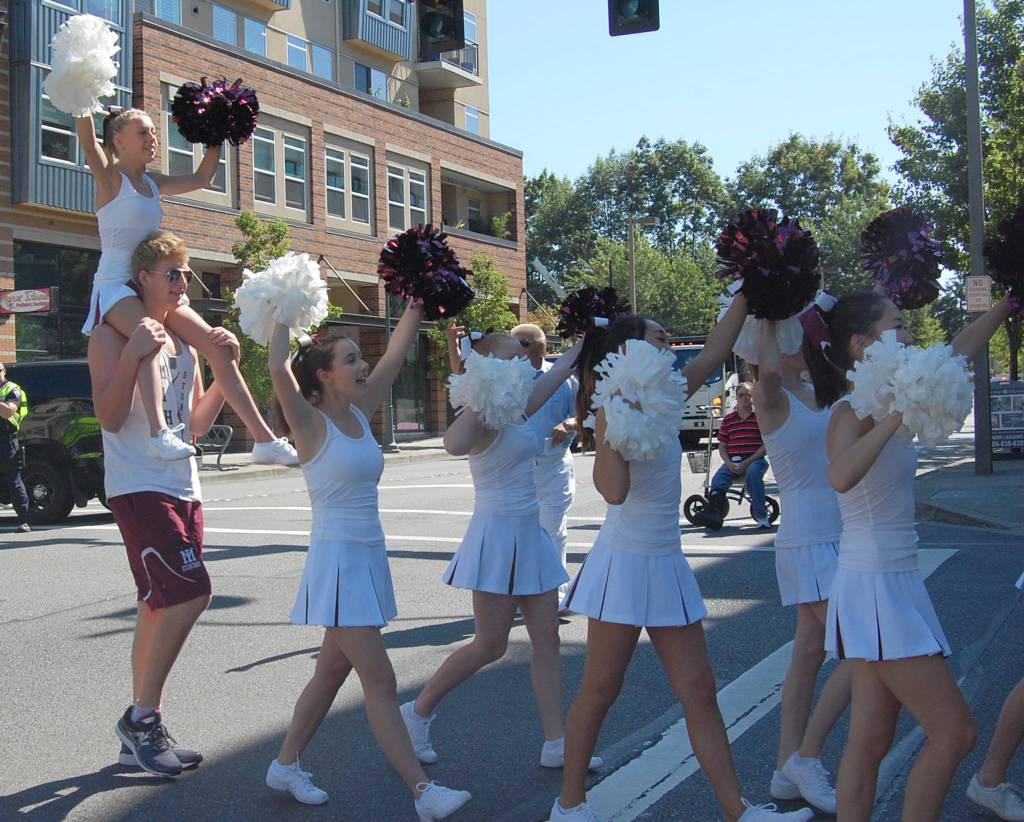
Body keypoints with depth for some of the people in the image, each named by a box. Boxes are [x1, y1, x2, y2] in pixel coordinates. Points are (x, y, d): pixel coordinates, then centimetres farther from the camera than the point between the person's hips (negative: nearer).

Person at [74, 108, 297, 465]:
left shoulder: (153, 183, 17)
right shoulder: (110, 177, -3)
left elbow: (201, 178, 30)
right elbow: (88, 142, -22)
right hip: (115, 285, -8)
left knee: (218, 347, -3)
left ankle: (264, 439, -1)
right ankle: (159, 432, -53)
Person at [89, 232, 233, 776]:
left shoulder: (182, 339, 18)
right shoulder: (112, 335, -4)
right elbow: (109, 416, -14)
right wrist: (134, 354, -25)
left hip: (182, 488, 8)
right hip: (138, 487, -8)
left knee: (161, 605, 8)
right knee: (190, 593, -18)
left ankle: (142, 732, 16)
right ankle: (141, 717, -5)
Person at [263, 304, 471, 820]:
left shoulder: (359, 413, 8)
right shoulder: (311, 424, -11)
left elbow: (396, 354, 12)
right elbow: (279, 369, -27)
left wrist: (417, 306, 6)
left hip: (369, 556, 8)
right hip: (337, 559, -8)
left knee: (333, 671, 16)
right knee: (379, 680, -8)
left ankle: (285, 766, 29)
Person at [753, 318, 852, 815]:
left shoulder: (815, 395, 13)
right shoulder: (772, 397, -11)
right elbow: (769, 369, -34)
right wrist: (768, 323, -21)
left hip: (834, 538, 9)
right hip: (809, 542, -9)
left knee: (811, 653, 10)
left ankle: (788, 772, 17)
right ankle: (806, 756, 2)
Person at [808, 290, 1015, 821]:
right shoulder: (852, 410, -15)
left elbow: (957, 352, 22)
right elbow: (841, 476, -37)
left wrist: (1007, 305, 25)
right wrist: (896, 415, -34)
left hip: (895, 583, 8)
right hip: (874, 587, -8)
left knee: (870, 742, 10)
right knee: (953, 731, -5)